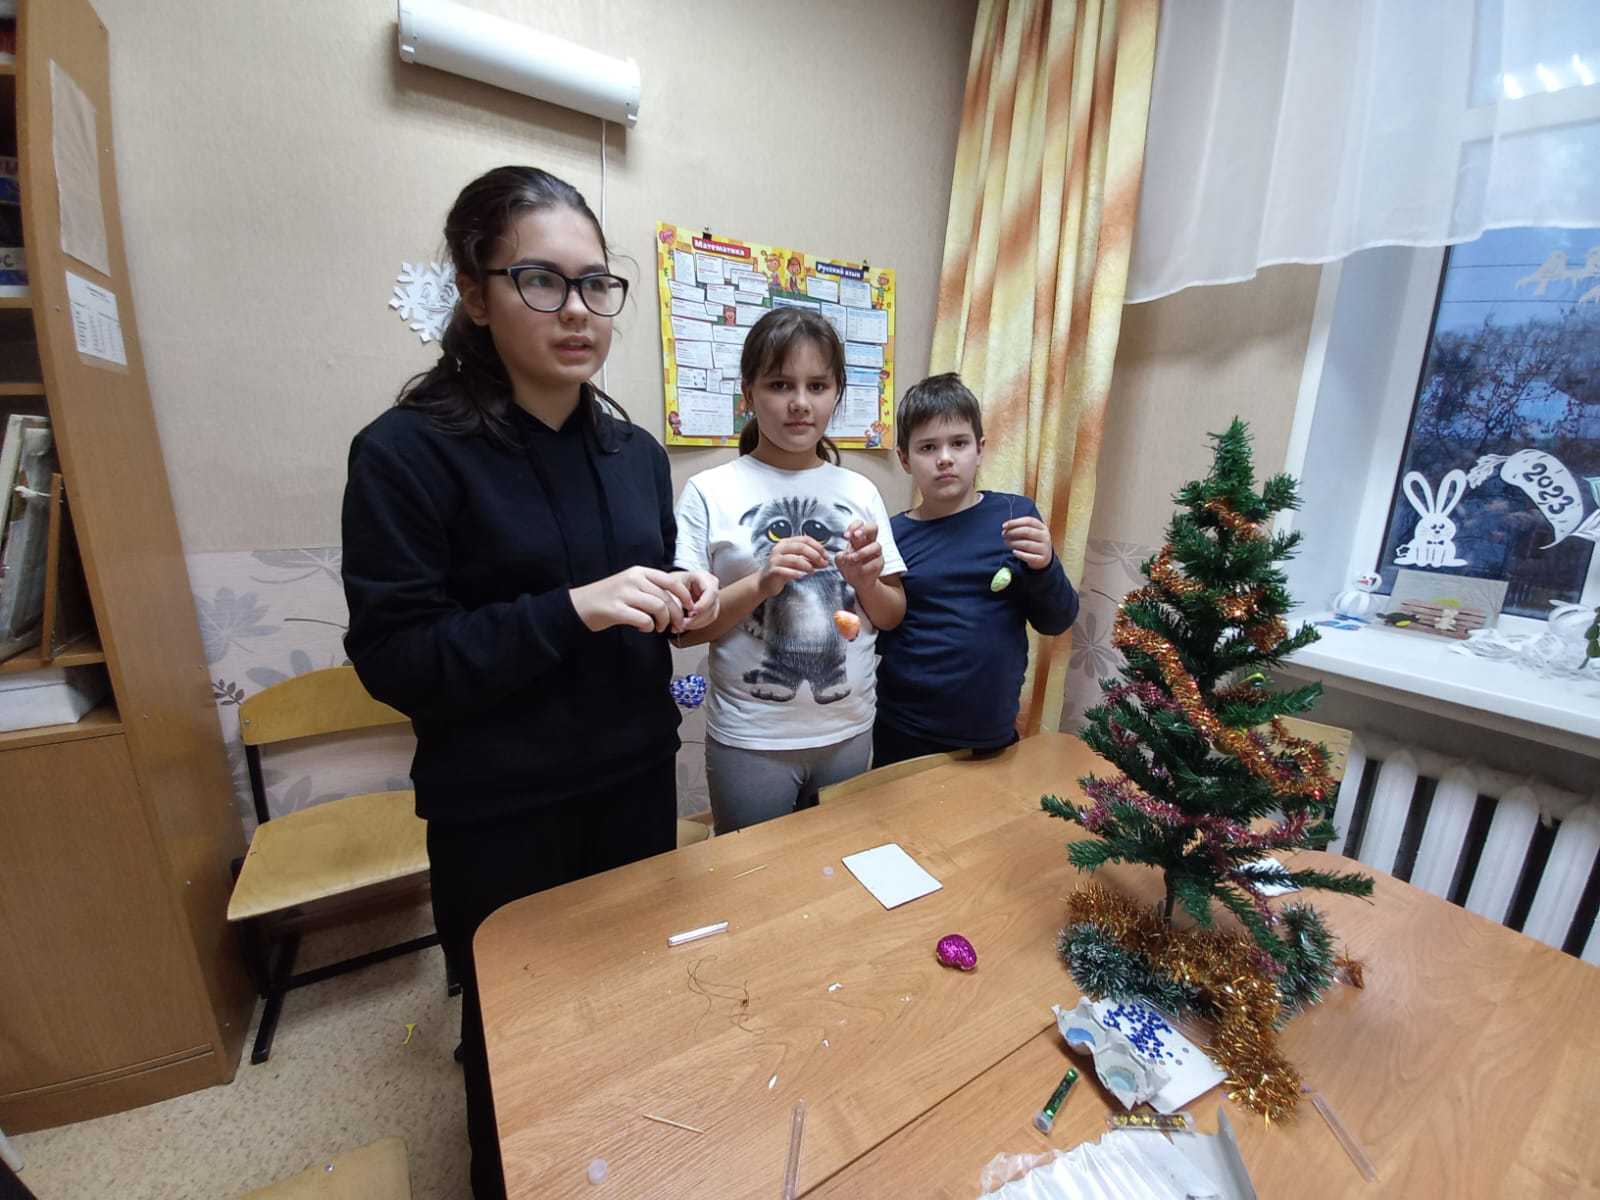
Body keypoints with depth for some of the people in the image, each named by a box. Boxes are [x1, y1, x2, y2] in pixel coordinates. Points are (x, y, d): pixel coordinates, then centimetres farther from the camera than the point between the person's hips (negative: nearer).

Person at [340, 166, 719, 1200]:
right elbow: (393, 661, -16)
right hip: (501, 808, -4)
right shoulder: (408, 452, -14)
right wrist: (571, 609, -27)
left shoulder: (635, 450, 3)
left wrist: (683, 603, -10)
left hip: (635, 776, 5)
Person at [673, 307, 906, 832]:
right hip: (749, 740, -3)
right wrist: (762, 582, -24)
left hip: (850, 731, 4)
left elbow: (892, 616, 6)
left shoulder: (860, 491, 1)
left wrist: (867, 582, -15)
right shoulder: (711, 492, -10)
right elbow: (683, 627, -10)